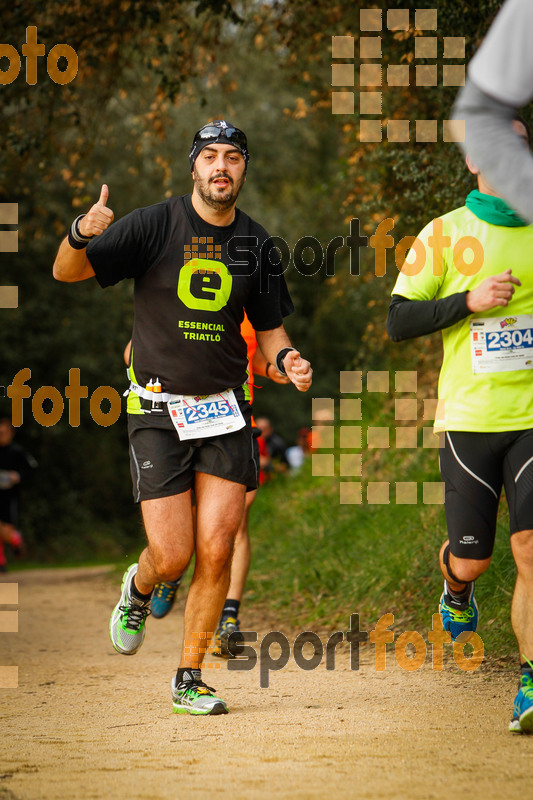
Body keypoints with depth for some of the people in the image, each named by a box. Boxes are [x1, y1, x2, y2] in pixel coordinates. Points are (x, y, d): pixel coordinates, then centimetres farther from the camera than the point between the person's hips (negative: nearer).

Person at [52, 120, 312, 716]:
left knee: (216, 553, -6)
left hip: (225, 409, 3)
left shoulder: (256, 245, 5)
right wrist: (81, 235, -33)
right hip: (157, 409, -3)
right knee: (171, 558, -7)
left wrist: (286, 359, -8)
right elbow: (66, 272, -10)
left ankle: (188, 681, 9)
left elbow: (269, 327, 15)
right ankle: (137, 590, 31)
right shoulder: (156, 225, -6)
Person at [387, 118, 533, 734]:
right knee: (472, 560, 6)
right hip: (468, 420, -1)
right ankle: (456, 588, 43)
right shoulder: (445, 234, 1)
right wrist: (469, 300, -15)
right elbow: (398, 322, -2)